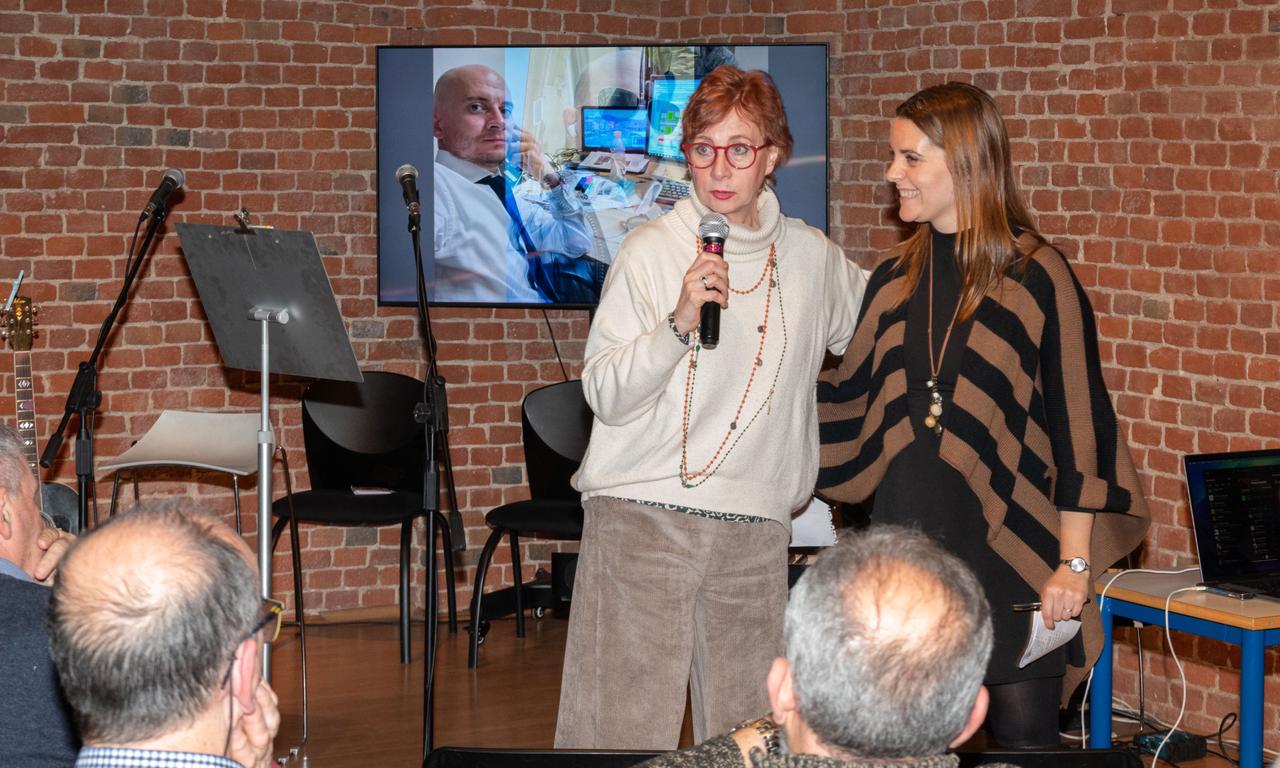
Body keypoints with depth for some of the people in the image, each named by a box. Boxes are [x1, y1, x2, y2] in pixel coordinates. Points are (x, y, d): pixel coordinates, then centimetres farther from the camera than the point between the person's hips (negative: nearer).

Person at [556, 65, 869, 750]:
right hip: (640, 519, -3)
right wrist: (678, 324, -20)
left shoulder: (813, 258, 9)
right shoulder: (651, 250, -1)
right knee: (622, 726, -7)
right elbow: (603, 394, -8)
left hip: (754, 533, 3)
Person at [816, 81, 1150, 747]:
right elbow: (849, 399, 16)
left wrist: (1074, 563, -10)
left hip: (1010, 550, -5)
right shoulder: (895, 280, 10)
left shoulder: (1037, 276, -7)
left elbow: (1078, 421, -8)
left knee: (1023, 733, 1)